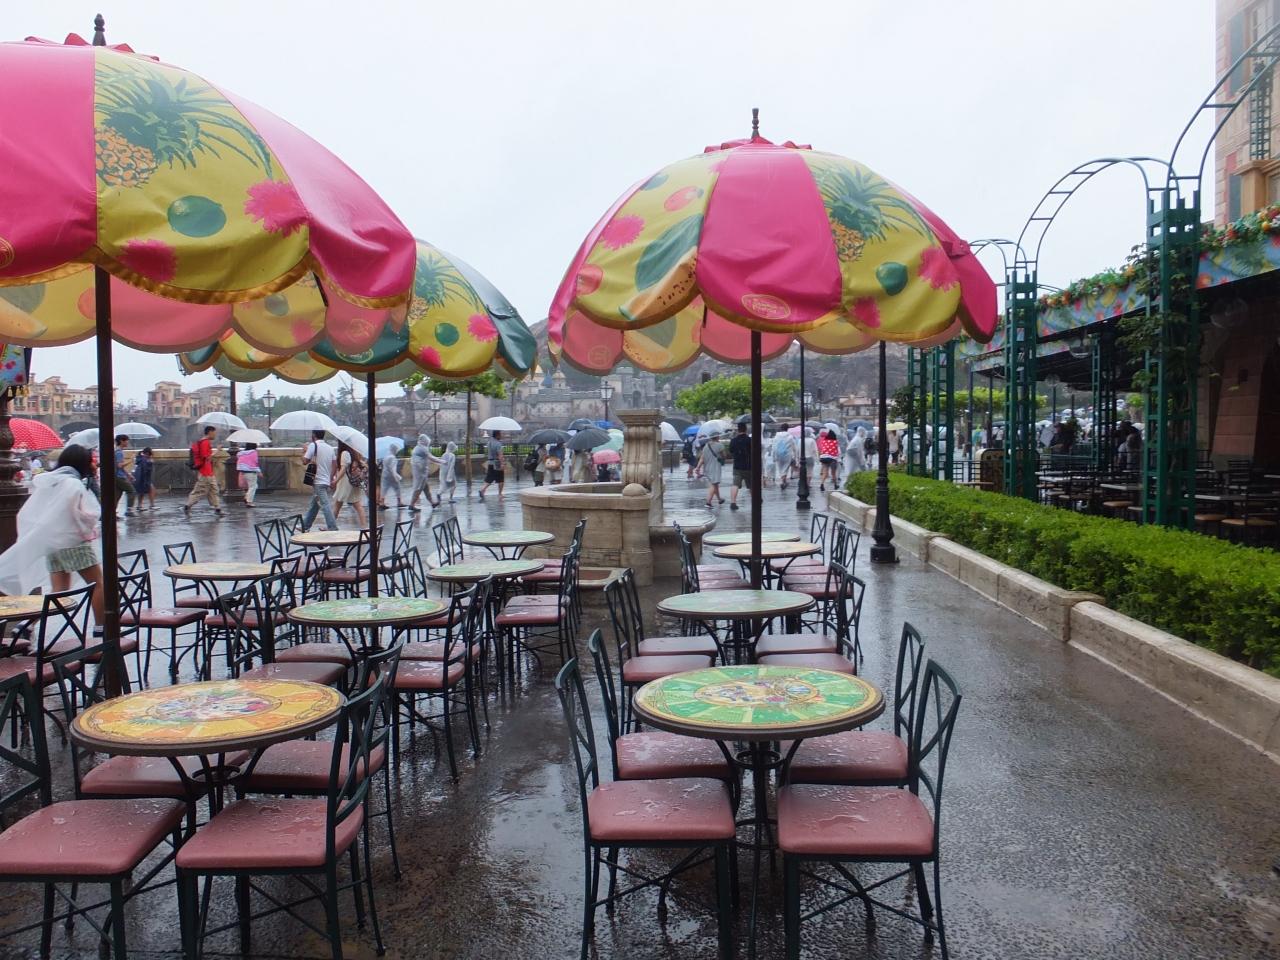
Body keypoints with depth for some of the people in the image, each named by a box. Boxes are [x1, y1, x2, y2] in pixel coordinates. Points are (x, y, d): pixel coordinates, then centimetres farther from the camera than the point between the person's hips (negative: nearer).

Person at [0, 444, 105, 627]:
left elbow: (26, 515, 13)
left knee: (59, 591, 11)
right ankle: (101, 627, 1)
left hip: (50, 543, 7)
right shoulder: (75, 485, -12)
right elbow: (90, 514, -15)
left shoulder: (45, 483, 9)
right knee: (97, 584, 3)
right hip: (75, 542, -7)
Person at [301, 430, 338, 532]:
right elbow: (333, 465, 12)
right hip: (326, 481, 8)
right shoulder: (330, 448, 11)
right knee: (313, 505, 17)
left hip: (318, 482, -7)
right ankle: (305, 525, 26)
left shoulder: (313, 445, -9)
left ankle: (333, 528, -14)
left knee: (325, 505, -10)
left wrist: (304, 452, 8)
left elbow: (305, 461, -10)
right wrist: (331, 479, 17)